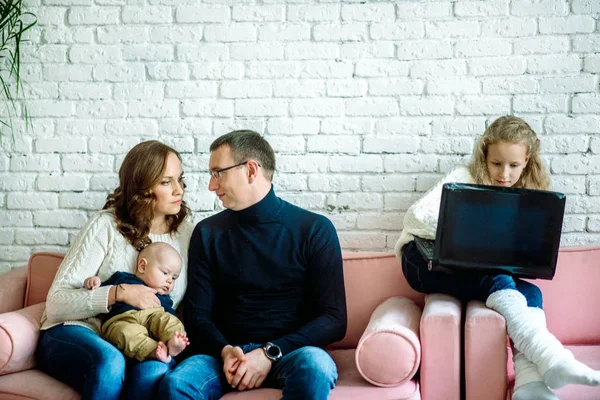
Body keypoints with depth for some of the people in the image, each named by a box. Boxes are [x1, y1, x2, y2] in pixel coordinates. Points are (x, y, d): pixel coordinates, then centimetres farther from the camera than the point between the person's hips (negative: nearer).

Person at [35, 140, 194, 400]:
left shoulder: (186, 232, 5)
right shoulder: (106, 226, -6)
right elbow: (56, 303, -9)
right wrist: (119, 293, -22)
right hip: (74, 333, -2)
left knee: (155, 369, -35)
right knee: (109, 360, -38)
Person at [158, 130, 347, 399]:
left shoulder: (314, 230, 2)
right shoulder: (208, 233, 10)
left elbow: (334, 319, -2)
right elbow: (196, 314, 8)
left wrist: (270, 352, -14)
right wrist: (225, 350, -14)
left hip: (290, 350, -1)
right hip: (224, 350, 1)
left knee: (314, 367, -36)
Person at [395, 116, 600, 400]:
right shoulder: (464, 179, 0)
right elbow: (417, 215, -13)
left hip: (474, 274, 5)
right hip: (425, 259, -5)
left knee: (529, 291, -24)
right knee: (497, 280, -33)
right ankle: (550, 360, -50)